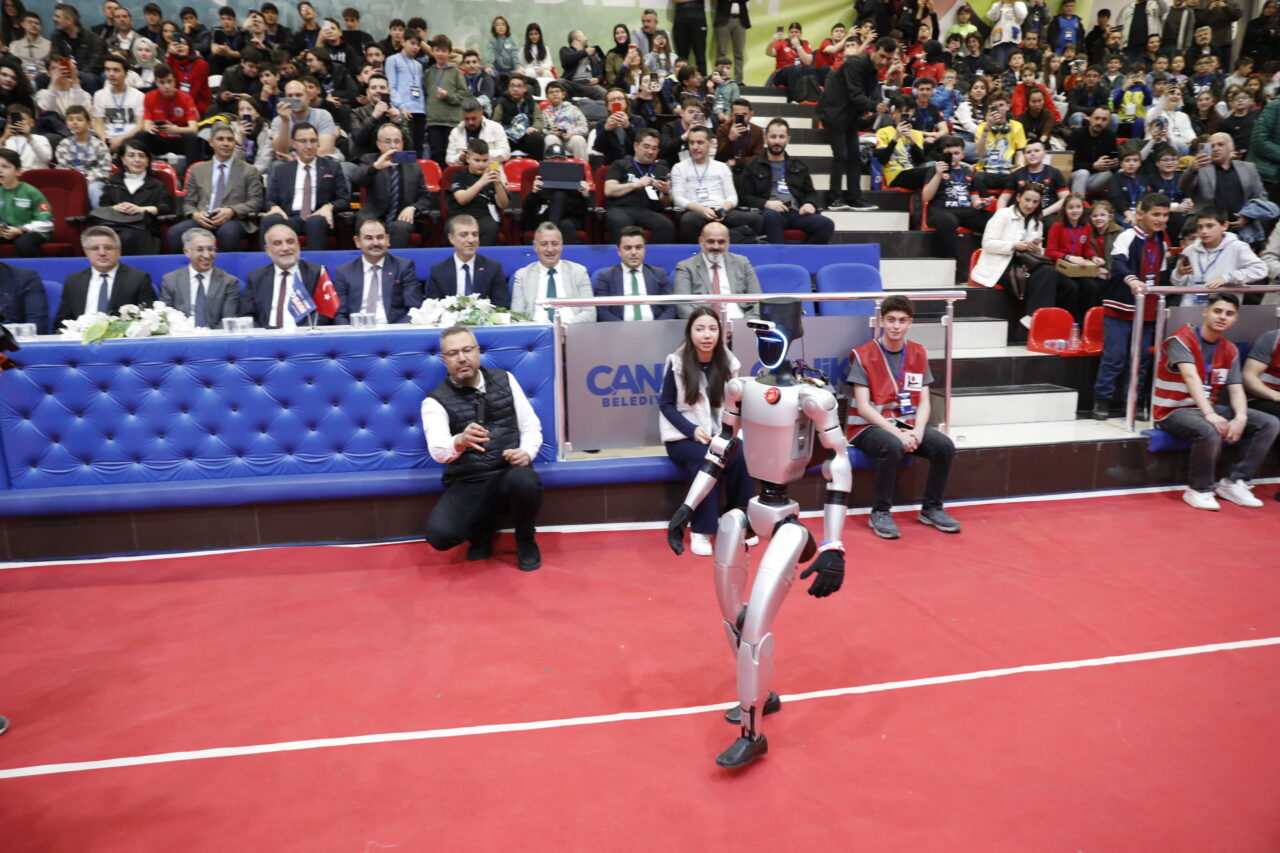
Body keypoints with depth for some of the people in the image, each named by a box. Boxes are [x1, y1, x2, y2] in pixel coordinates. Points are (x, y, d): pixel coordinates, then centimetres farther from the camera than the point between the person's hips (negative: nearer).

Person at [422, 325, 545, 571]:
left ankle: (525, 540, -2)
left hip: (509, 474, 1)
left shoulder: (504, 379, 8)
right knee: (439, 533, -28)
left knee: (526, 482, -37)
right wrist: (459, 442, -42)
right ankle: (482, 530, 11)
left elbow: (531, 425, 10)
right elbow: (438, 450, -18)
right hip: (467, 484, 0)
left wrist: (526, 453, -13)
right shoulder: (435, 401, -1)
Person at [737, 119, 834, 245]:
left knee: (826, 224, -27)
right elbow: (744, 197, 9)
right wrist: (766, 203, -11)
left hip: (797, 212, 3)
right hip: (771, 212, -3)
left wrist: (810, 204, 1)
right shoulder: (753, 167, 18)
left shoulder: (799, 166, 28)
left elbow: (811, 192, 26)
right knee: (771, 215, -41)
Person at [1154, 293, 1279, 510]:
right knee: (1210, 432, -37)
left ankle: (1233, 482, -1)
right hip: (1174, 410, -7)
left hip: (1211, 407, 7)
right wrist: (1210, 415, -37)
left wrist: (1240, 418, -19)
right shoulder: (1182, 339, -12)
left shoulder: (1230, 350, 9)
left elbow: (1236, 390, 1)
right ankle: (1199, 490, -13)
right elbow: (1191, 377, -26)